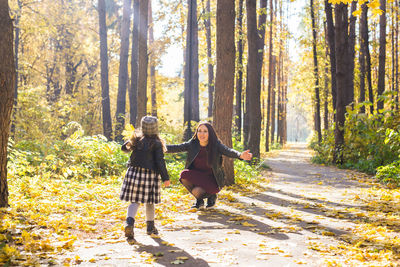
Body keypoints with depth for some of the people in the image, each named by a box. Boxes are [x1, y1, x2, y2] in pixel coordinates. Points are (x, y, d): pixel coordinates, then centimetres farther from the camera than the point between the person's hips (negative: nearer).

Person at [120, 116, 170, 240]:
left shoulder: (137, 139, 4)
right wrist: (165, 178, -6)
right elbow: (160, 161, -10)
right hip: (150, 174, -2)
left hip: (134, 171, 2)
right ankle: (150, 226, 23)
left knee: (135, 201, 2)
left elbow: (124, 148, 18)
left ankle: (129, 222, -21)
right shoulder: (156, 144, -6)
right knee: (149, 201, 12)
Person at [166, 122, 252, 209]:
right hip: (196, 175, 4)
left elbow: (228, 151, -30)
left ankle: (211, 195, 10)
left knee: (197, 191, -29)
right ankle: (199, 200, 0)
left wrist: (240, 155, -51)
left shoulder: (216, 145, -15)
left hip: (211, 178, -4)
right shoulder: (193, 144, -7)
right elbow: (177, 148, -12)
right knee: (184, 175, -26)